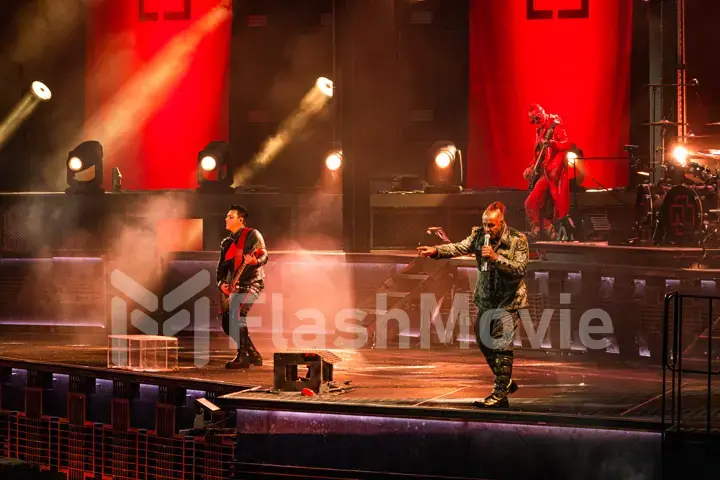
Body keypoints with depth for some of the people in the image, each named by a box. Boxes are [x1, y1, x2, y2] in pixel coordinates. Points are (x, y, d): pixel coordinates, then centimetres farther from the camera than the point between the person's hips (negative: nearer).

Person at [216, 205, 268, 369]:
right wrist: (221, 283, 2)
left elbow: (264, 256, -12)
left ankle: (242, 356, -28)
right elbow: (221, 266, 20)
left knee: (236, 312, -29)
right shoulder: (226, 243, 17)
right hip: (234, 287, 9)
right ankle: (253, 354, 15)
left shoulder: (252, 235, -3)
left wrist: (255, 261, -34)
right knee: (227, 323, 4)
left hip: (251, 283, -9)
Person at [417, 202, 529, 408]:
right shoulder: (479, 235, 2)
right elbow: (459, 248, -11)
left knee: (502, 346, -11)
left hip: (508, 300, -6)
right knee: (483, 341, 12)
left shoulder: (518, 240, -11)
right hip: (485, 299, 6)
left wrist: (496, 258, -27)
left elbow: (520, 269, -18)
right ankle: (506, 382, 30)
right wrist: (436, 251, -28)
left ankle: (500, 394, -8)